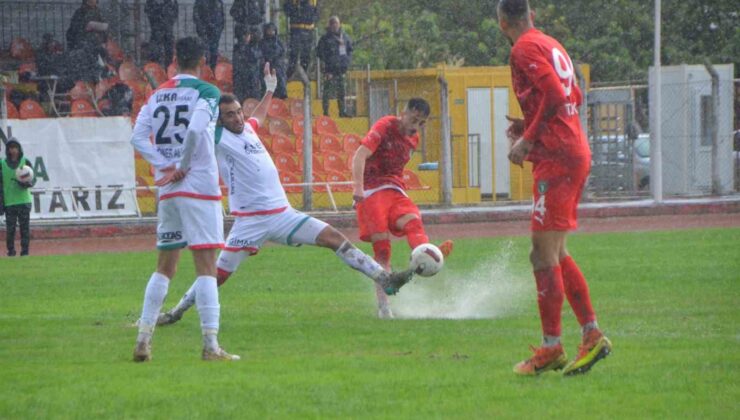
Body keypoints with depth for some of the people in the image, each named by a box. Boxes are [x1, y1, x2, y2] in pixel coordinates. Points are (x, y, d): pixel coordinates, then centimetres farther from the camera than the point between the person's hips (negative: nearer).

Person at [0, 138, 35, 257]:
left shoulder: (25, 162, 4)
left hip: (24, 201, 0)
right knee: (10, 228, -2)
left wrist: (26, 183, -20)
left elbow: (33, 179, 4)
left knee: (25, 227, -1)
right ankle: (11, 250, 8)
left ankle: (25, 250, 5)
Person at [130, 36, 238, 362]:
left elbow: (138, 137, 3)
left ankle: (143, 339, 10)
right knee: (206, 265, -6)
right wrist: (183, 167, -9)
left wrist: (166, 167, -2)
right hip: (200, 187, -5)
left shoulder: (157, 95, 11)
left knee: (165, 267, 15)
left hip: (167, 190, 5)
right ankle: (210, 345, -12)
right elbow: (195, 130, -21)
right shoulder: (206, 92, -6)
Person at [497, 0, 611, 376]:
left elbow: (554, 94, -20)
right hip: (575, 152, 9)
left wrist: (528, 139, -13)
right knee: (554, 253, 14)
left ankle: (551, 348, -9)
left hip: (556, 158, -9)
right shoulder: (550, 45, 18)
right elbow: (574, 96, 22)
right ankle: (592, 334, 10)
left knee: (544, 253, -8)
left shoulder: (525, 49, -9)